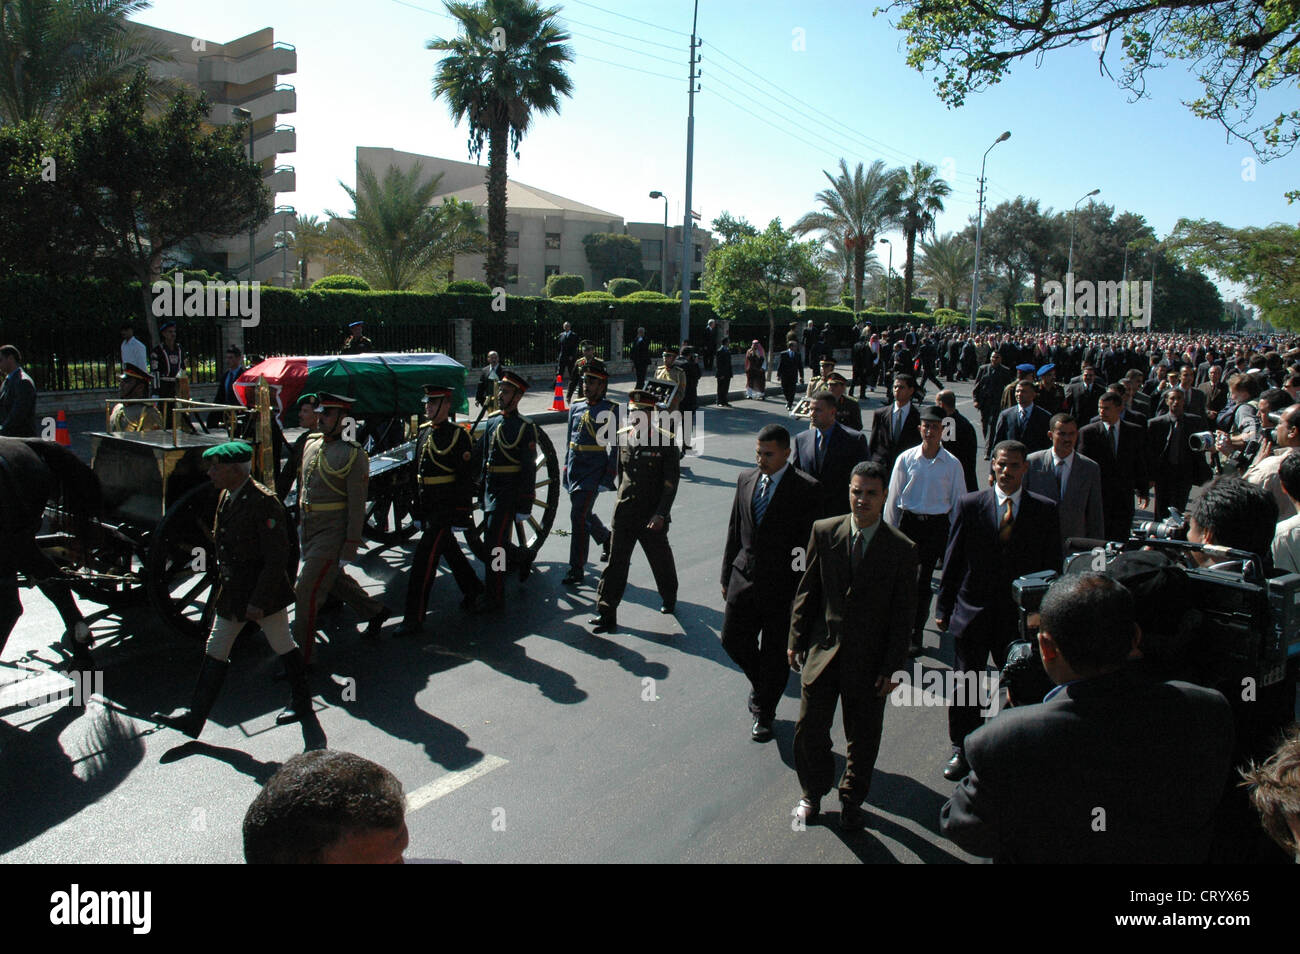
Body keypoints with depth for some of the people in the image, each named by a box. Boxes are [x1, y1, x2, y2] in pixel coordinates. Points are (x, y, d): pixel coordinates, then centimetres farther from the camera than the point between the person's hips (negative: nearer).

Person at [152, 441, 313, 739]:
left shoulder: (263, 503, -23)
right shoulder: (226, 496, 4)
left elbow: (277, 558, -22)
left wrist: (258, 601, -21)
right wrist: (223, 585, 17)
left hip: (265, 592, -8)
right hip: (232, 591, 8)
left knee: (283, 645, 9)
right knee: (215, 652, 11)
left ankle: (302, 704, 28)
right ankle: (194, 717, 19)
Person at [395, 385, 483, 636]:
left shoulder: (458, 435, -11)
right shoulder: (424, 432, 11)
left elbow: (465, 479, -13)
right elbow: (418, 474, 17)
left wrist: (458, 516, -16)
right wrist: (418, 512, 16)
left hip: (445, 509, -8)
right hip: (428, 509, 8)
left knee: (424, 557, -10)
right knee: (449, 550, 21)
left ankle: (414, 618, -5)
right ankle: (472, 588, 42)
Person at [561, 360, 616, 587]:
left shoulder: (610, 411, -7)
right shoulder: (576, 408, 11)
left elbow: (615, 447, -9)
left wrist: (608, 478, -14)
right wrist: (566, 469, 17)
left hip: (594, 471, -6)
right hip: (575, 470, 7)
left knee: (578, 515, -12)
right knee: (584, 513, 17)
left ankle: (576, 569, -5)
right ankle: (606, 539, 46)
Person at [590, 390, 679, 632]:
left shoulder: (665, 442, -12)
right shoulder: (623, 437, 3)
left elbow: (671, 482, -11)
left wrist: (660, 514, -17)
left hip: (652, 518, -3)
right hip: (624, 514, 3)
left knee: (660, 560, 16)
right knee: (615, 562, 1)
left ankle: (669, 599, 41)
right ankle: (606, 614, 6)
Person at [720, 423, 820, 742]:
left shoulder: (806, 489, -12)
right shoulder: (746, 479, 4)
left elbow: (809, 544, -11)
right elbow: (735, 531, 11)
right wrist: (726, 576, 11)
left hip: (782, 584, -5)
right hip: (744, 578, 5)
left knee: (775, 653, 8)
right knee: (733, 640, 10)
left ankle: (764, 712, 29)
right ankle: (761, 684, 40)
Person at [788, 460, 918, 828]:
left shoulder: (902, 549, -10)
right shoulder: (824, 532, -5)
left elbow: (902, 615, -6)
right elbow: (807, 590, 2)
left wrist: (890, 668, -7)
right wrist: (796, 640, 2)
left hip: (868, 659, -1)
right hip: (823, 649, 2)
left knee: (862, 739, 14)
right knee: (809, 730, 10)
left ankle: (851, 801, 38)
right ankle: (812, 794, 37)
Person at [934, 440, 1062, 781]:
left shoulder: (1045, 510, 0)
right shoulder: (970, 505, -2)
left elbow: (1052, 566, 4)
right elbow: (952, 560, 2)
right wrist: (944, 607, 1)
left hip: (1021, 614, 0)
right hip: (972, 611, 0)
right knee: (965, 686, 9)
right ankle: (961, 751, 26)